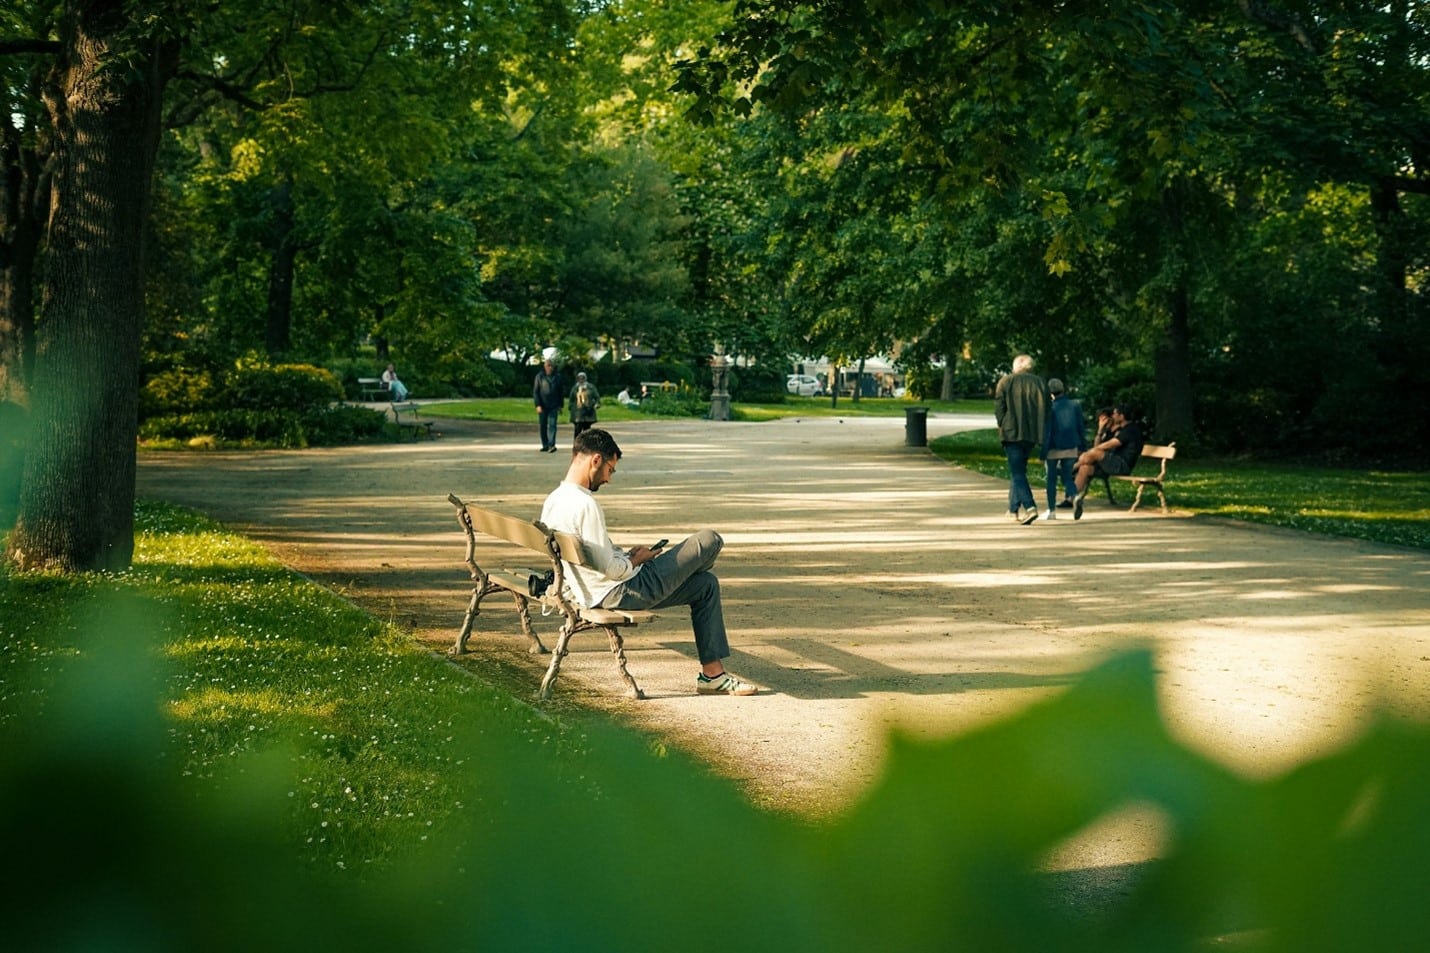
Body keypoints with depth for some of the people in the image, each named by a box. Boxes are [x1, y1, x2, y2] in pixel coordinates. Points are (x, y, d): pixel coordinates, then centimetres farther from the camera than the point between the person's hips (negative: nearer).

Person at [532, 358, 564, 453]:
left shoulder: (557, 377, 6)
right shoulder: (540, 376, 0)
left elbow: (561, 392, 12)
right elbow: (535, 391, -1)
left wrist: (560, 405, 8)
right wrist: (538, 405, -9)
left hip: (554, 406, 0)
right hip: (543, 406, 0)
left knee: (552, 425, -11)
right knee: (543, 426, 4)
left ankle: (551, 445, -19)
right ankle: (545, 445, 12)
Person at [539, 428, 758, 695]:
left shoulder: (552, 501, 5)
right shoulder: (584, 504, -25)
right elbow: (610, 570, -25)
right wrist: (635, 559, -5)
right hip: (622, 593, -10)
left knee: (707, 584, 16)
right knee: (709, 540, -2)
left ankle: (713, 674, 16)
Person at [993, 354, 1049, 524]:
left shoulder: (1006, 381, -1)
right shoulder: (1040, 383, 7)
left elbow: (999, 408, -4)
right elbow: (1046, 409, 6)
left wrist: (1003, 427, 7)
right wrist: (1039, 430, 12)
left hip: (1011, 433, -4)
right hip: (1032, 434, 4)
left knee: (1017, 472, -6)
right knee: (1019, 470, 18)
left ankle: (1030, 507, -23)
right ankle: (1013, 508, 24)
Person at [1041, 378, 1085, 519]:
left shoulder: (1050, 408, -11)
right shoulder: (1075, 405, 1)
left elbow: (1046, 431, -11)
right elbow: (1081, 428, 6)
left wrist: (1043, 453, -7)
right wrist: (1082, 448, 15)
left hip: (1053, 449, -3)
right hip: (1071, 448, 3)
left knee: (1051, 479, 7)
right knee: (1067, 476, 12)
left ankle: (1052, 511, 9)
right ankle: (1074, 496, -18)